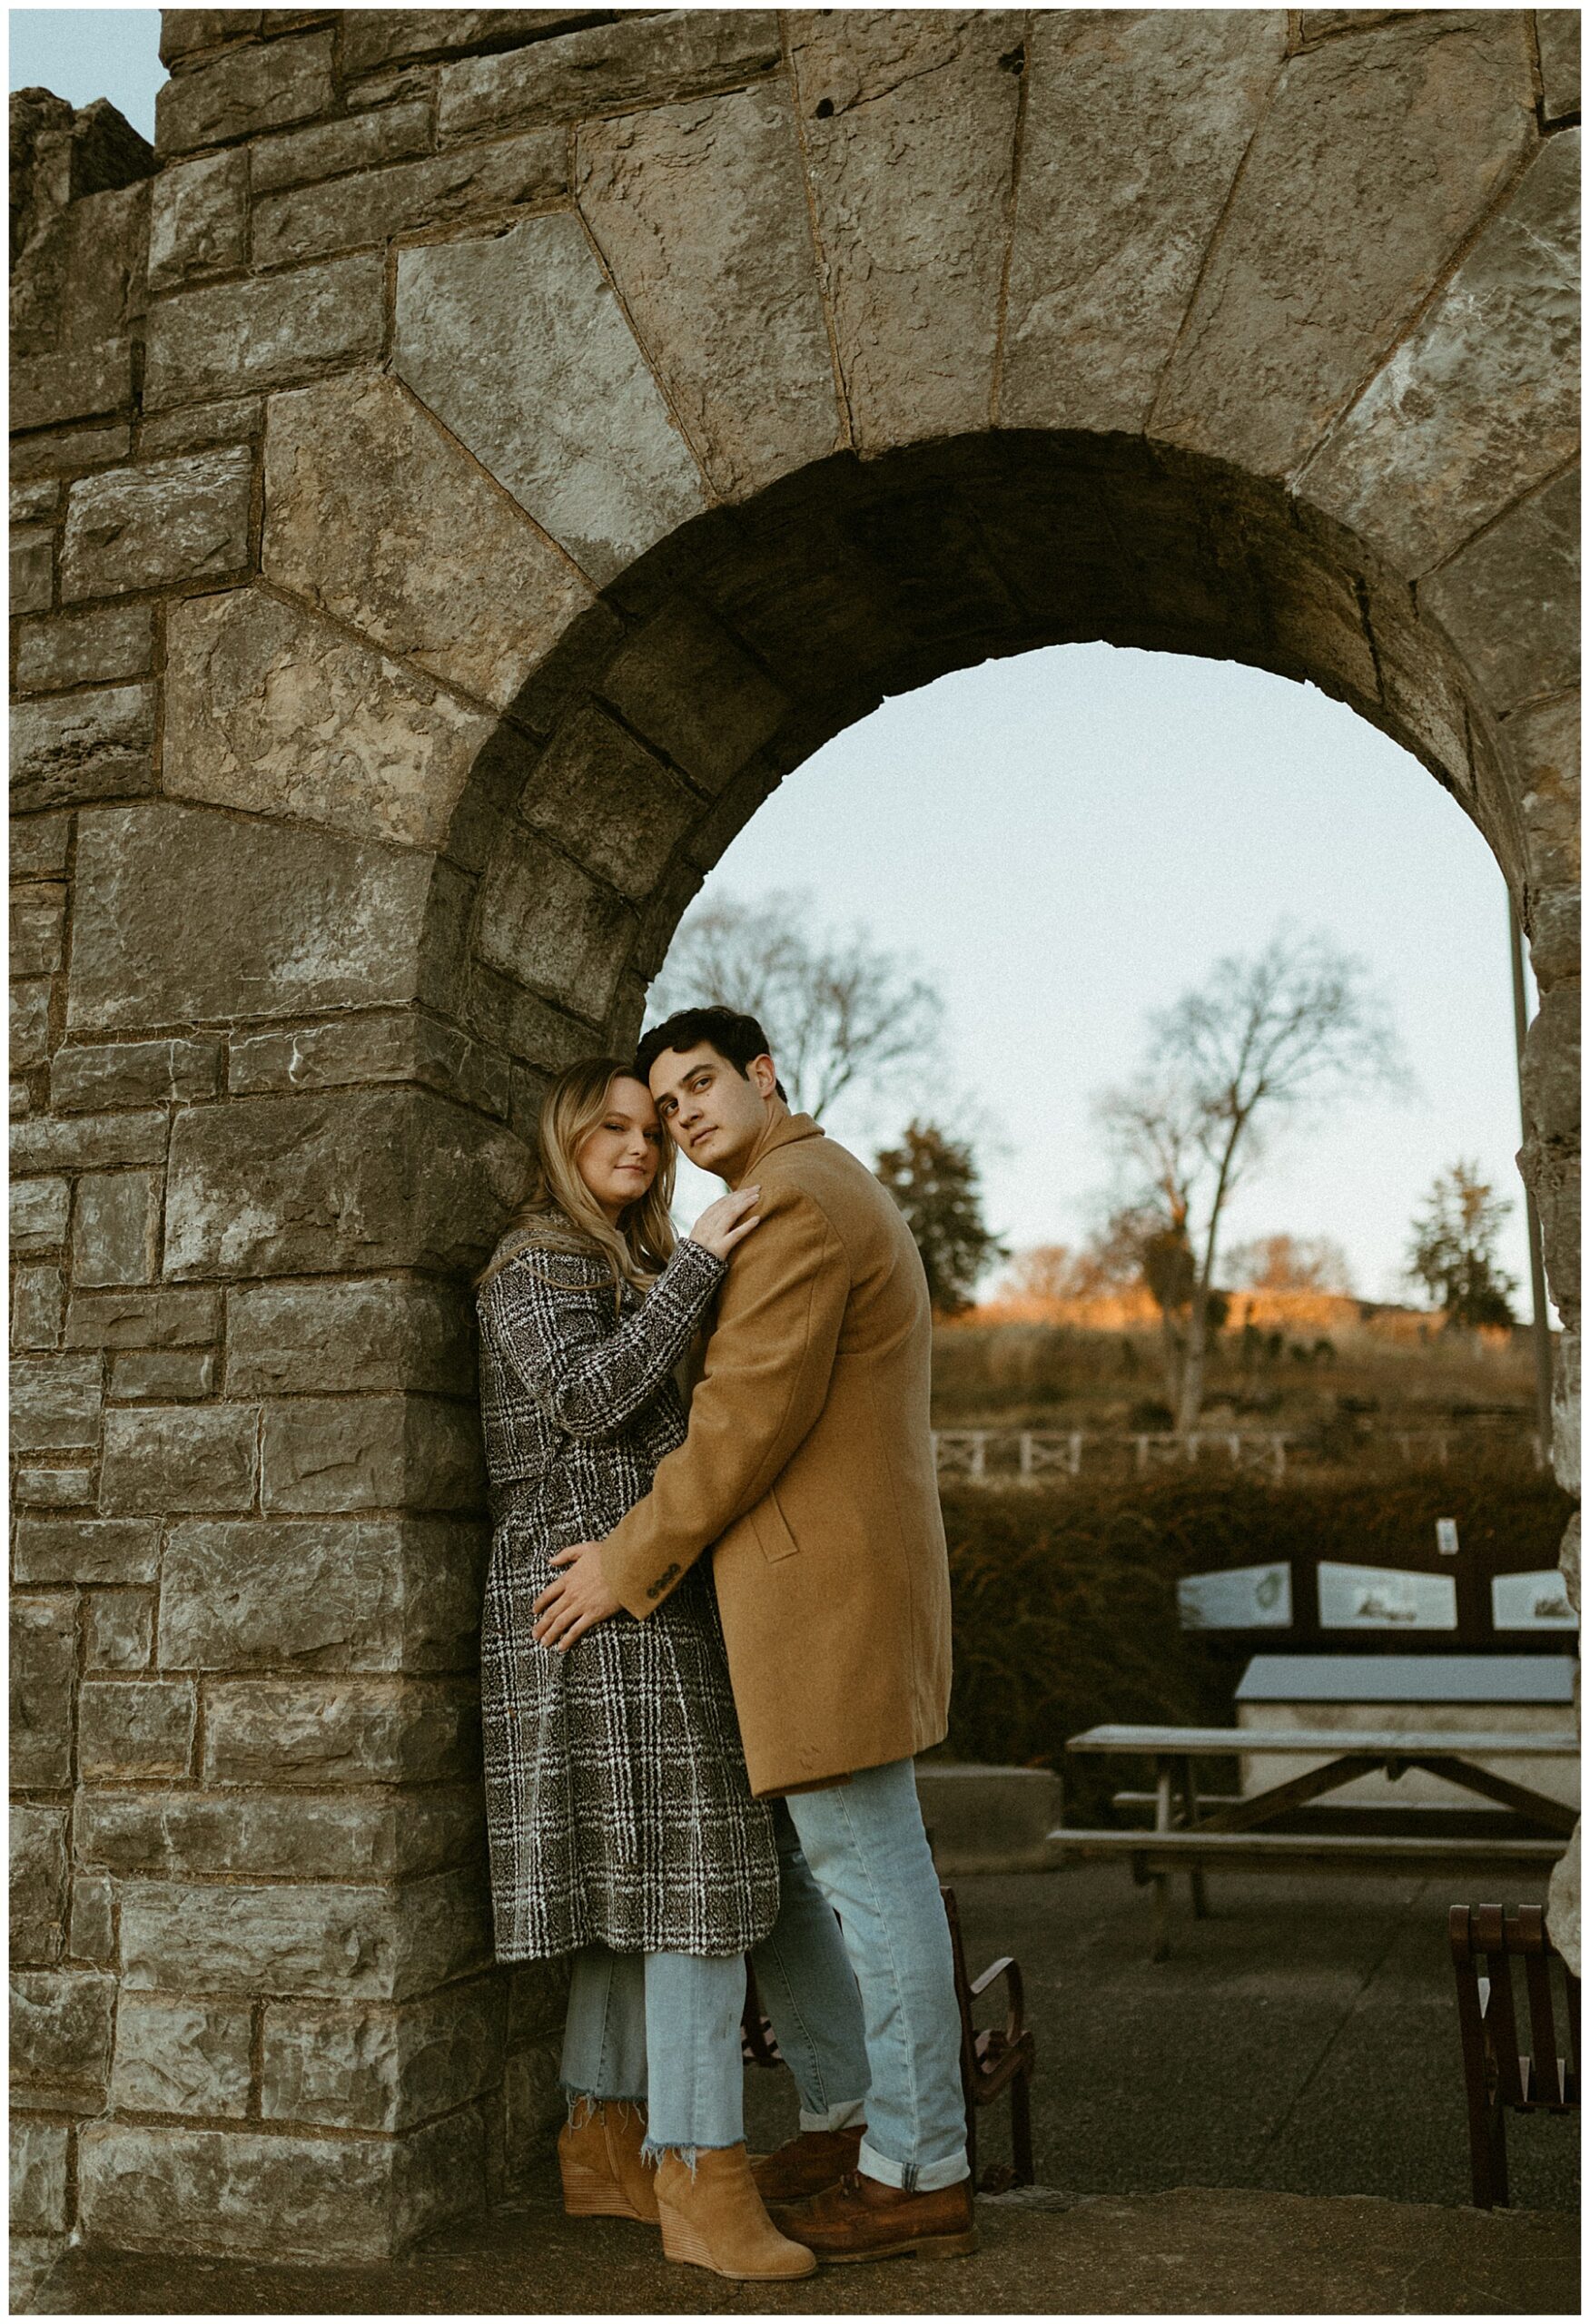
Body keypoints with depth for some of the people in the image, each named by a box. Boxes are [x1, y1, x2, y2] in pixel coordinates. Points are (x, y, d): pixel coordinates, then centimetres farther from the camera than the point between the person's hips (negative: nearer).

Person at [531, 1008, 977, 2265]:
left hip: (822, 1585, -11)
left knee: (868, 1874, -1)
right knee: (765, 1856, 17)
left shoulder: (796, 1204, -13)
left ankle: (918, 2175, 11)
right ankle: (850, 2117, 27)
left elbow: (751, 1414, -20)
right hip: (838, 1581, 11)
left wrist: (631, 1560, -12)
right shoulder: (845, 1194, 20)